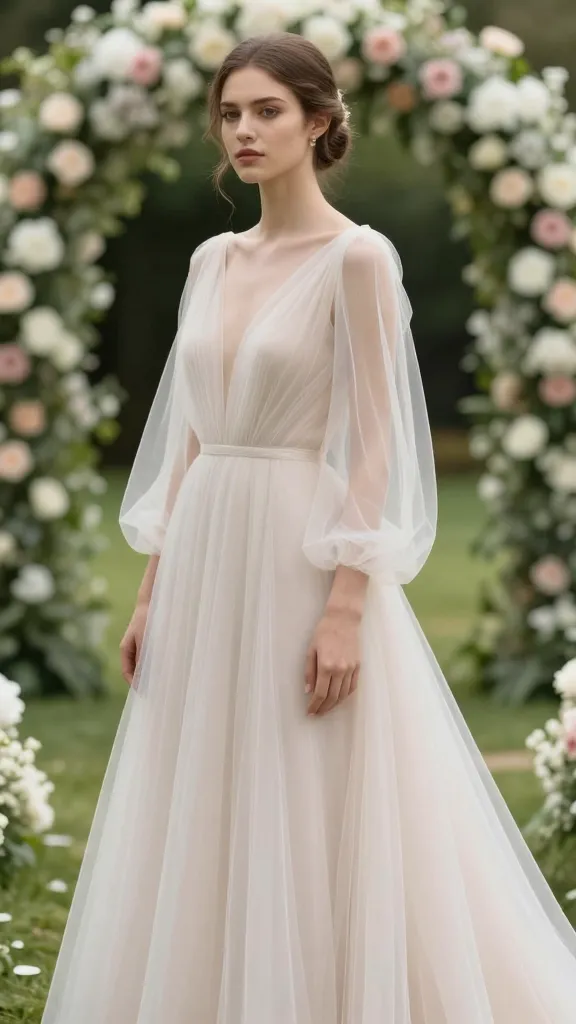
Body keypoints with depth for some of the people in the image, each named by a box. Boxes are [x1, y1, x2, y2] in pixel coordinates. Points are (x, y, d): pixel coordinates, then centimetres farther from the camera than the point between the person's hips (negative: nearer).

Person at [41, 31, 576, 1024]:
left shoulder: (358, 256, -9)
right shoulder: (213, 261, 12)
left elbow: (377, 444, -13)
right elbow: (187, 436, 15)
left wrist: (346, 608, -19)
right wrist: (154, 590, 11)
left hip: (304, 560, -7)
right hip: (208, 563, 7)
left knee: (311, 836, -3)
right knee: (202, 832, 9)